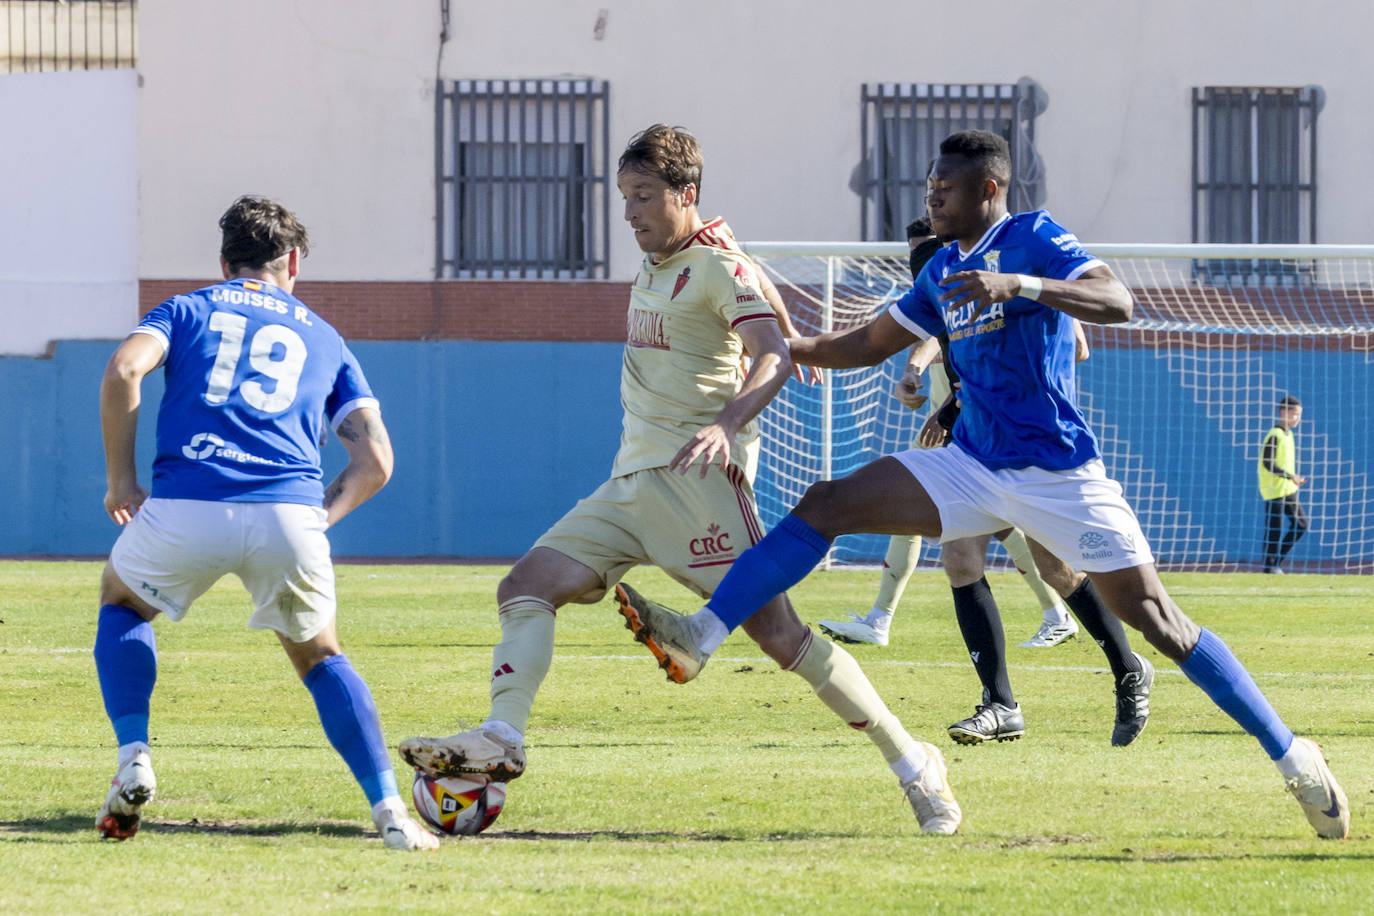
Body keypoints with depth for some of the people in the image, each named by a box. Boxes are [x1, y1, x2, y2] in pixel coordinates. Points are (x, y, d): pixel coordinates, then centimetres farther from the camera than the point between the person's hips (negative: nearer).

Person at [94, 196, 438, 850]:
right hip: (290, 514, 1)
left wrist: (121, 480, 8)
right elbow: (375, 461, 16)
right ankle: (389, 811, 9)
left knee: (122, 604, 30)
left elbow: (124, 369, 1)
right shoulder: (323, 338, 27)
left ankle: (134, 760, 10)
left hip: (188, 505, -1)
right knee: (318, 657, 24)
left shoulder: (188, 310, 22)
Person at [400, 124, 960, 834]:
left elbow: (772, 357, -22)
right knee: (525, 589, -7)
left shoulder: (717, 268, -8)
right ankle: (502, 738, -22)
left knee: (776, 630, -14)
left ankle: (910, 763, -8)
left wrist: (725, 423, -36)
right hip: (630, 481, 9)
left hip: (697, 477, -9)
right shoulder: (655, 266, 18)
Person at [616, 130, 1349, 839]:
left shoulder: (1034, 239, -8)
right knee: (826, 506, -7)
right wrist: (789, 346, 8)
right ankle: (702, 636, -12)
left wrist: (1018, 284, -35)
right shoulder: (944, 270, 14)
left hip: (1057, 474, -7)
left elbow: (1117, 303, -23)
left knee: (1156, 619, -8)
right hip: (973, 468, 7)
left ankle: (1292, 757, 0)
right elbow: (871, 344, 25)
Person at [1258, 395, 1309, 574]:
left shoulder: (1288, 435, 13)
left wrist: (1295, 478, 8)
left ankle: (1277, 561, 15)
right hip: (1274, 490, -9)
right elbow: (1267, 463, -20)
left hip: (1289, 489, 9)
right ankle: (1269, 567, 4)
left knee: (1301, 524, 7)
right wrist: (1290, 476, -23)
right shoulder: (1275, 435, -14)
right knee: (1274, 530, -5)